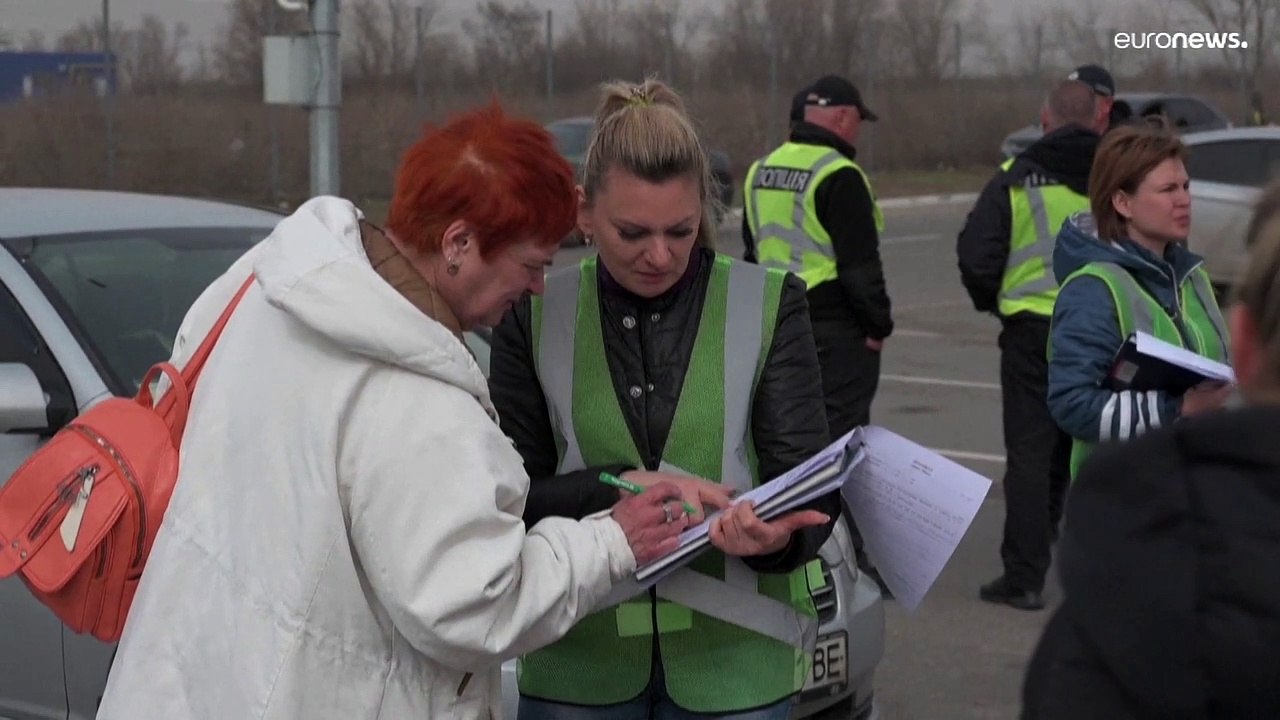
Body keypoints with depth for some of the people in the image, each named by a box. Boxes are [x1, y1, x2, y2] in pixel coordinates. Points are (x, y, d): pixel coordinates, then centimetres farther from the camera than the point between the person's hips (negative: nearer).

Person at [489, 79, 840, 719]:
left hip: (734, 663, 0)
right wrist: (622, 487, -20)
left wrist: (778, 536, -28)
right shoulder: (538, 315, 0)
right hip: (578, 667, 1)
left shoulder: (769, 306, -1)